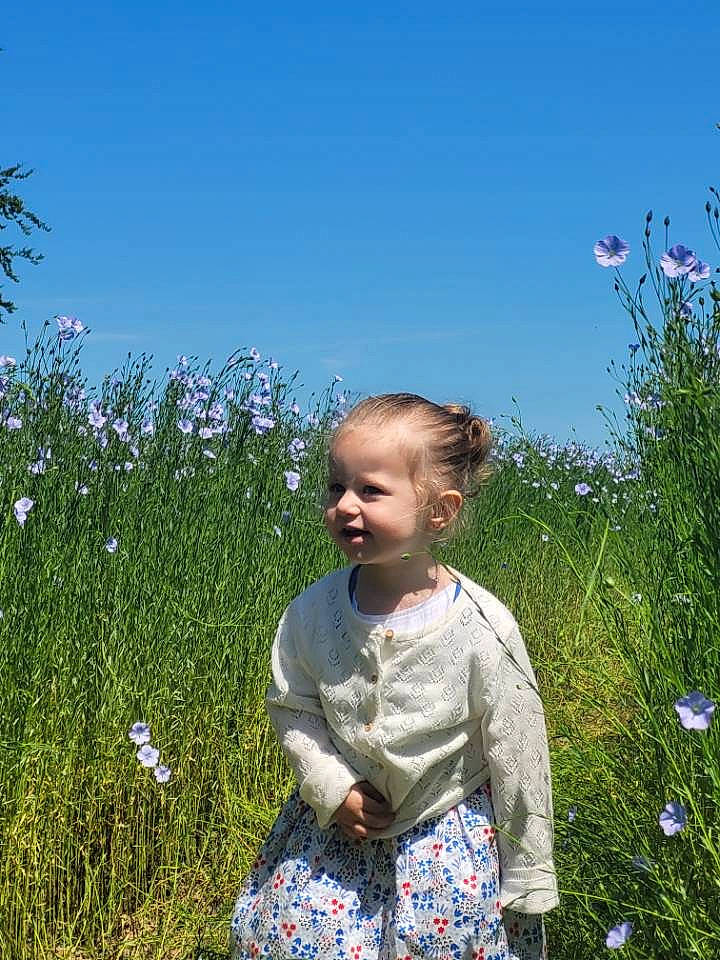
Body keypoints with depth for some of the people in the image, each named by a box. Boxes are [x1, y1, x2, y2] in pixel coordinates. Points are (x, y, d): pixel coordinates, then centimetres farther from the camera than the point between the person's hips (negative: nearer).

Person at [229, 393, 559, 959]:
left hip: (447, 840, -3)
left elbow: (519, 760, -12)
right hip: (335, 829, 3)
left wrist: (529, 877, -5)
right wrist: (332, 790, -11)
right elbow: (291, 706, 4)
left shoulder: (482, 629, -20)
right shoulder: (313, 612, -11)